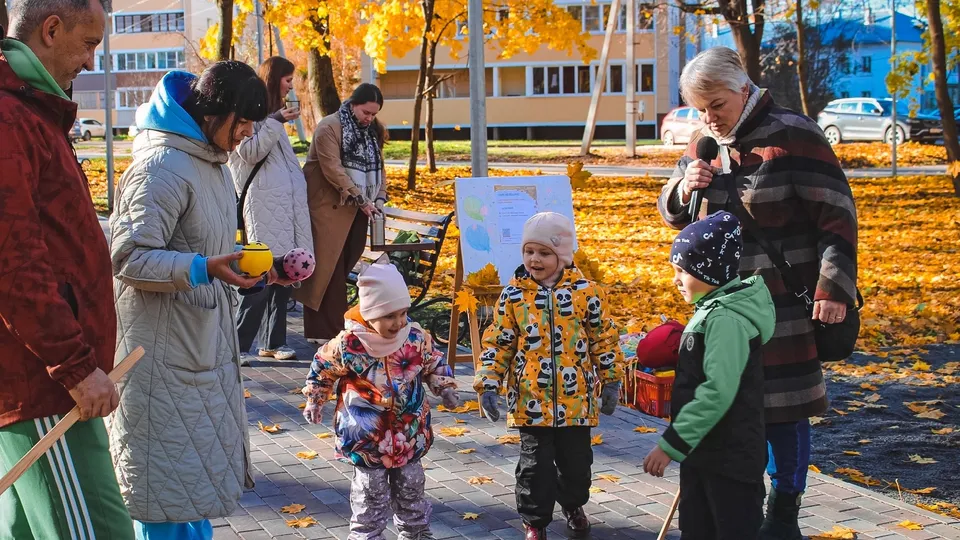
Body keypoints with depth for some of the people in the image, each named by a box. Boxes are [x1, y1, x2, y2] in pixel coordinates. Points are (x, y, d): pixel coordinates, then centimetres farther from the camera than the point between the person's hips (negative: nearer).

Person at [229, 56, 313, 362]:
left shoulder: (272, 112, 23)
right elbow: (250, 152, -15)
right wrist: (276, 121, -21)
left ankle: (273, 342, 13)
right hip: (264, 207, -9)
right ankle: (238, 345, -6)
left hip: (287, 205, 9)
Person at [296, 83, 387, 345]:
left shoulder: (373, 131, 14)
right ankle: (326, 331, -4)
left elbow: (378, 166, 16)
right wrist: (361, 199, -20)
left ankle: (329, 326, 14)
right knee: (329, 269, -7)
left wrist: (379, 198, 0)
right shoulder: (329, 128, -11)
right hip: (330, 208, -7)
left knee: (346, 265, 6)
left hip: (357, 211, 7)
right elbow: (333, 170, -18)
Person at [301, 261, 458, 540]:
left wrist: (445, 388, -3)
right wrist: (314, 401, 0)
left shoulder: (417, 337, -11)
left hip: (409, 431, 4)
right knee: (371, 492, 6)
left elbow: (435, 363, 8)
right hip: (367, 434, -3)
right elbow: (323, 368, -1)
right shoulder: (348, 344, -19)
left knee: (411, 486, 19)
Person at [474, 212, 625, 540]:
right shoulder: (513, 295, -3)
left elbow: (604, 339, 4)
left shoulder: (585, 292, -4)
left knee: (576, 460, 16)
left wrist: (611, 382, 5)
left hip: (577, 398, 1)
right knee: (535, 463, 4)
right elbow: (498, 343, 1)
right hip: (531, 399, -1)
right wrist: (488, 384, -5)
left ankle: (573, 504, 42)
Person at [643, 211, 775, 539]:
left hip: (730, 458, -10)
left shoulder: (726, 319, -20)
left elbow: (718, 392, -26)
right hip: (702, 452, 10)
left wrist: (672, 444, -22)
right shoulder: (713, 310, 10)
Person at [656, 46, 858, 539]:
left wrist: (833, 288, -18)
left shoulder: (792, 136, -12)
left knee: (782, 410, 2)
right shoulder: (704, 146, 8)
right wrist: (683, 188, -5)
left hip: (785, 306, -6)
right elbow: (673, 214, 18)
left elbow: (836, 216, -13)